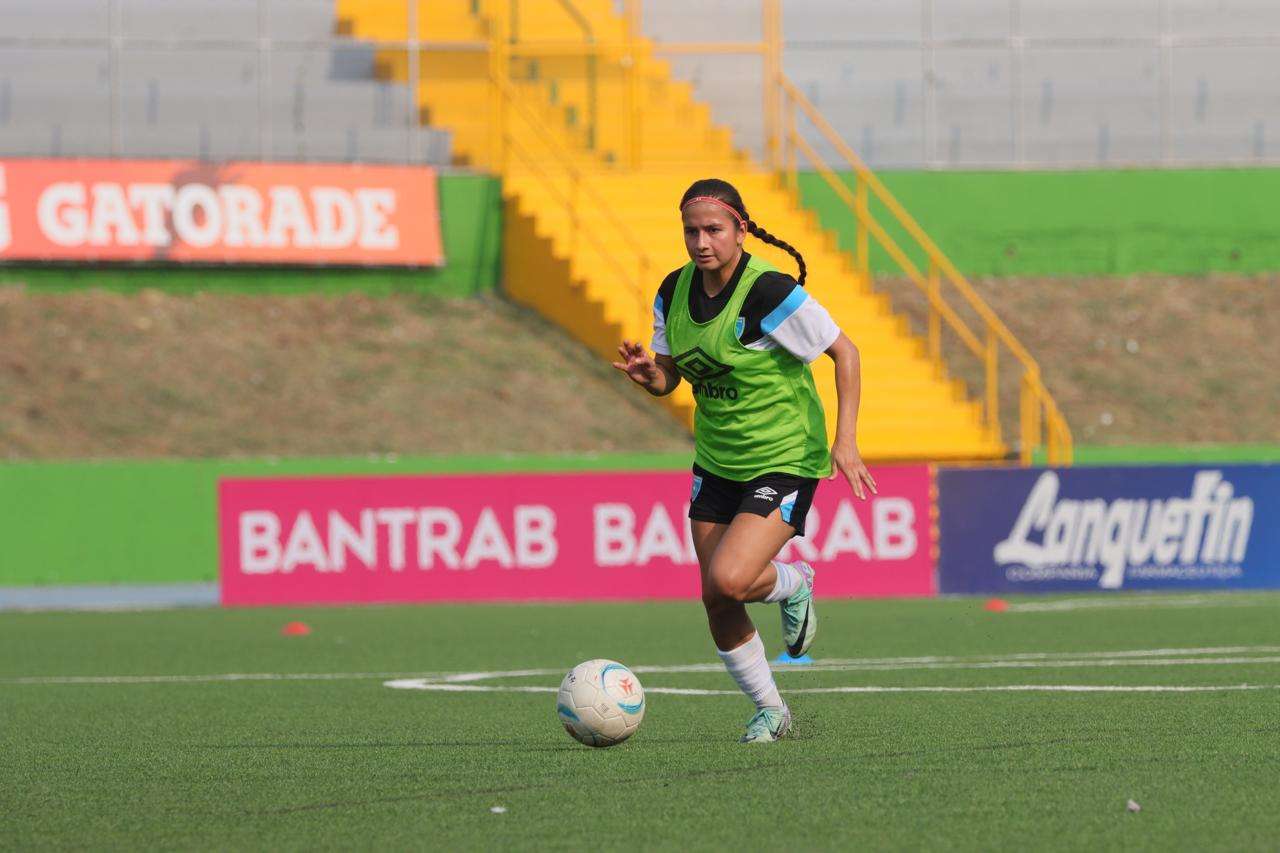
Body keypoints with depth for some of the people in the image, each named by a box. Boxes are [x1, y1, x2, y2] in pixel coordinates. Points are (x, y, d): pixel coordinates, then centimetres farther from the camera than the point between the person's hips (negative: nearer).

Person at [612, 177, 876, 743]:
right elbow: (670, 378, 10)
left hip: (784, 461, -7)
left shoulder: (769, 293, -21)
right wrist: (648, 373, -15)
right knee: (717, 604, 6)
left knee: (728, 581, -22)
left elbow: (844, 351, -13)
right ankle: (769, 712, 27)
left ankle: (794, 585, 13)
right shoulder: (675, 292, -1)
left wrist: (845, 441, -18)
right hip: (716, 462, 7)